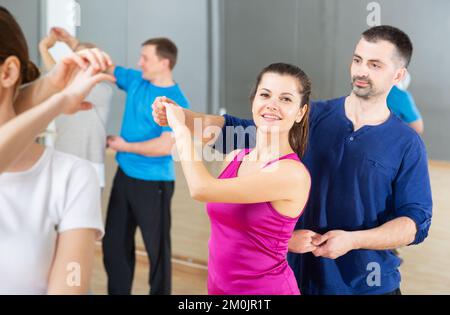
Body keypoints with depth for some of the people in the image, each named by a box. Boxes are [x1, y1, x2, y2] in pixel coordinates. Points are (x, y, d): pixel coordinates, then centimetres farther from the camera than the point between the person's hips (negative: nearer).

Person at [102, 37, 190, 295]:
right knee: (114, 244, 15)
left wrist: (125, 146, -13)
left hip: (153, 183, -7)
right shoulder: (135, 80, 3)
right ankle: (118, 292, 30)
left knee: (157, 247, 5)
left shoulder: (176, 103, -16)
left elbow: (165, 146, -23)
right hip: (125, 176, 7)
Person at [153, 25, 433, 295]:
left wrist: (354, 240, -22)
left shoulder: (407, 144, -5)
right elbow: (242, 133, -3)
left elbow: (417, 220, -9)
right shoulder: (313, 117, -1)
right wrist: (179, 116, -15)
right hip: (302, 274, 2)